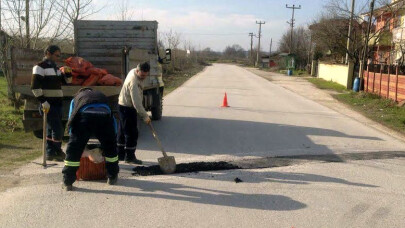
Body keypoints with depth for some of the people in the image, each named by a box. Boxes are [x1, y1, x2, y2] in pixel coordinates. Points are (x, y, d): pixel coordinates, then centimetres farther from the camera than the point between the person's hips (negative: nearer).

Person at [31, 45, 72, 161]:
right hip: (48, 104, -8)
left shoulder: (54, 67, 18)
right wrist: (43, 101, -21)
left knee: (51, 129, 12)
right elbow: (35, 86, -16)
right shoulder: (40, 66, -8)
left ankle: (50, 153, 20)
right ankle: (58, 153, 2)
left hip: (57, 103, 8)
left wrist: (67, 73, 0)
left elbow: (66, 81, 21)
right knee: (58, 129, -9)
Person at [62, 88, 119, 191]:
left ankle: (67, 182, 13)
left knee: (74, 149, 10)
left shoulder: (76, 98, 38)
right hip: (104, 114, 2)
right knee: (110, 147, 22)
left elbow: (71, 120, 30)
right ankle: (112, 177, 31)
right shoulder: (102, 96, 42)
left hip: (84, 117, -1)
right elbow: (113, 121, 36)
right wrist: (113, 136, 43)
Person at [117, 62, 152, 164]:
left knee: (122, 132, 16)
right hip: (127, 108, -10)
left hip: (123, 106, 10)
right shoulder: (134, 82, -28)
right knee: (132, 133, -3)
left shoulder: (133, 71, 2)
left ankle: (120, 155, 26)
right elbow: (136, 102, -30)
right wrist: (145, 116, -27)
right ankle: (130, 157, 7)